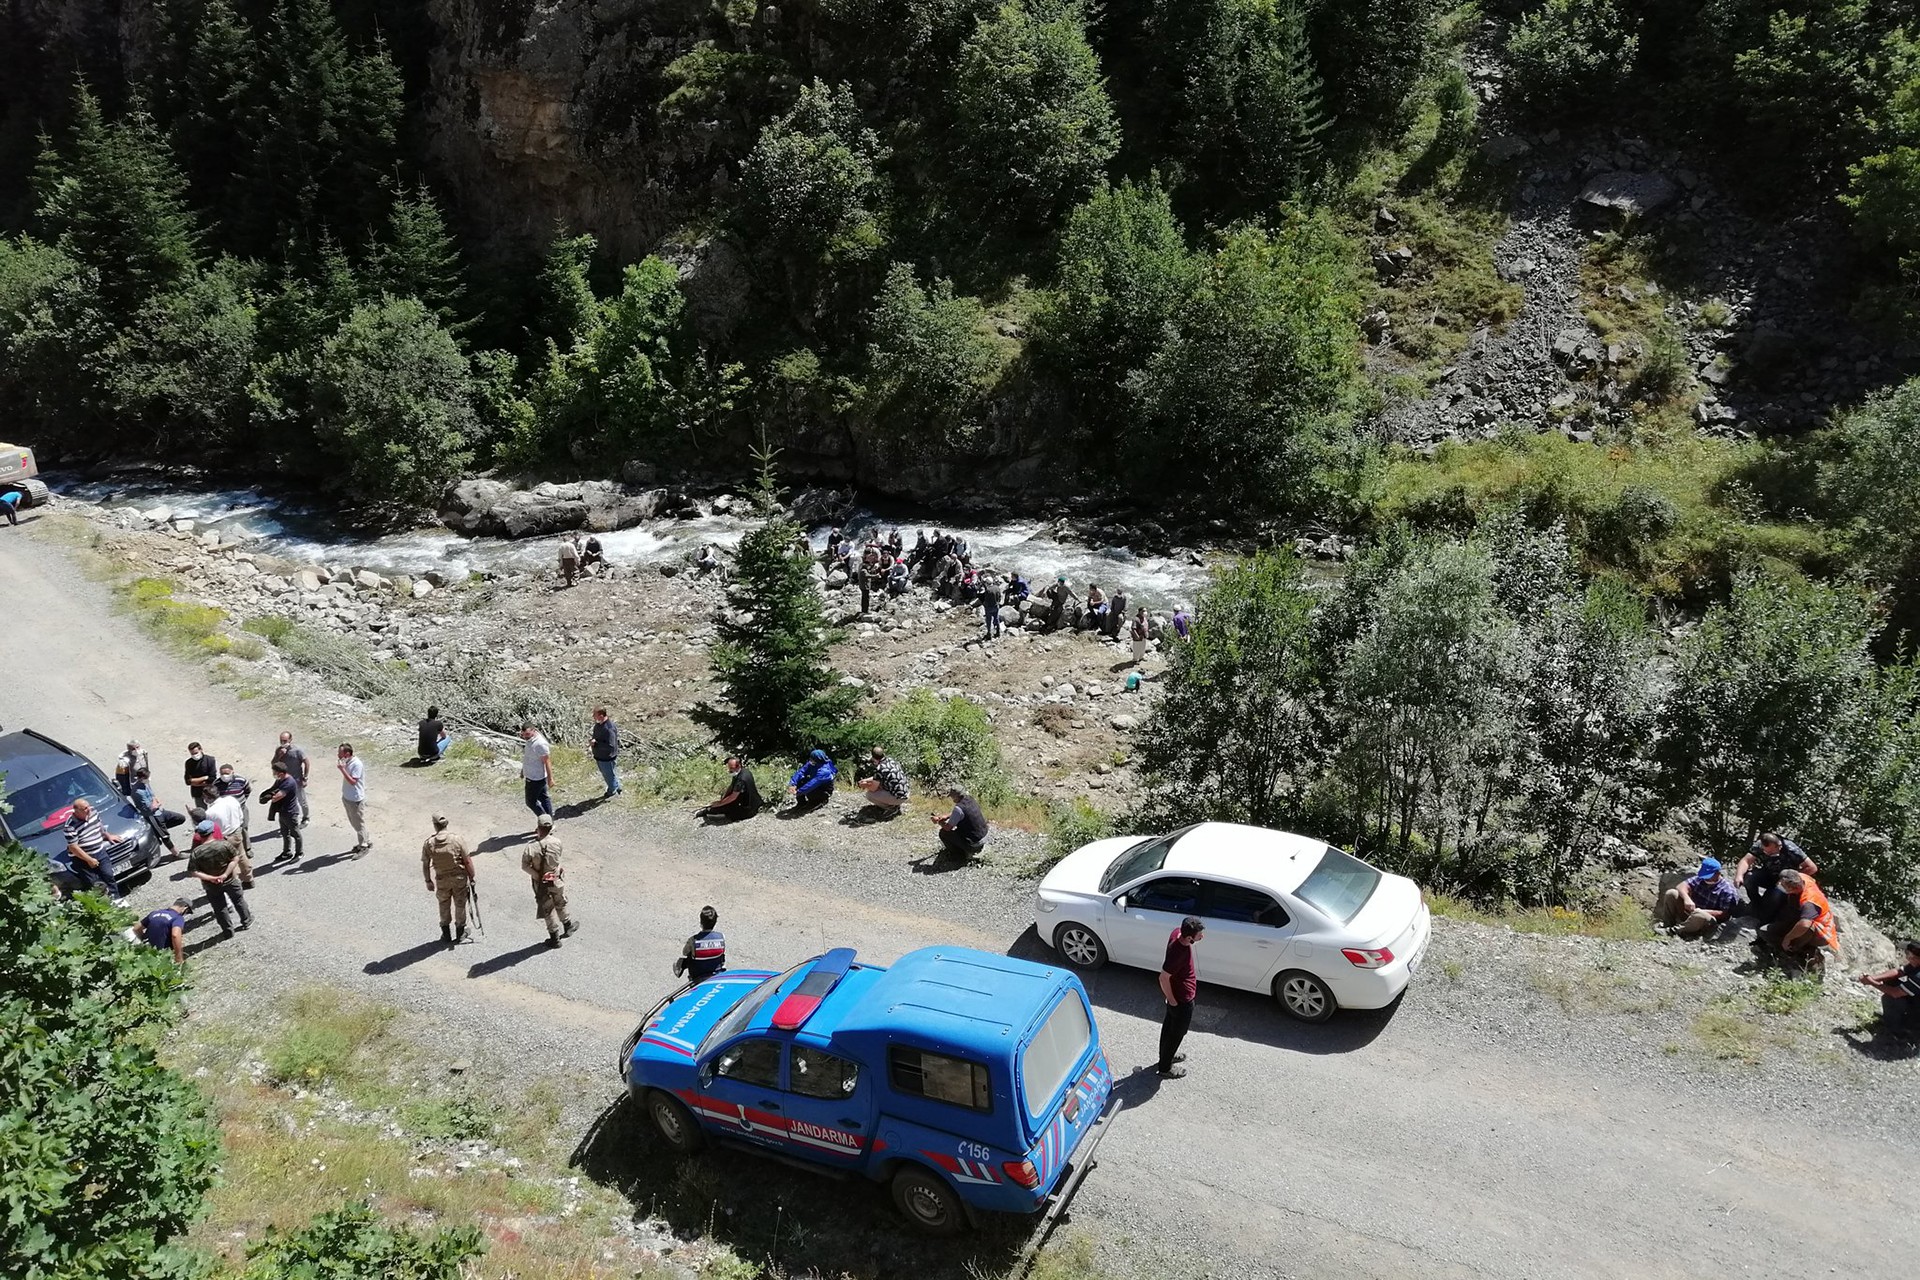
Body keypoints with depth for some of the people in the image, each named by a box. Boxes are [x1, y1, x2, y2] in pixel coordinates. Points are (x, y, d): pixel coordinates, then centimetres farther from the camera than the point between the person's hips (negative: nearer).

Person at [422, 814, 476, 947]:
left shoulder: (429, 844, -16)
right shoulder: (456, 840, -19)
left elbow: (425, 865, -7)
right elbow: (467, 861, -13)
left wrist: (428, 881, 8)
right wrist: (472, 876, 1)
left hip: (442, 880, 1)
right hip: (459, 878, -1)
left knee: (444, 906, 21)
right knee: (460, 905, 17)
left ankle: (446, 934, 32)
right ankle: (460, 934, 29)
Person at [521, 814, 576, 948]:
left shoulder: (531, 846, -24)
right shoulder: (556, 842, -20)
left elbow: (524, 866, -19)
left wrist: (536, 874, -7)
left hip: (541, 884, -1)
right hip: (557, 881, 1)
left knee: (548, 910, 17)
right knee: (561, 905, 27)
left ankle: (555, 937, 28)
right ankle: (568, 926, 46)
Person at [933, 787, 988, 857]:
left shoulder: (959, 808, -24)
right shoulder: (971, 799, 2)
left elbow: (947, 828, -13)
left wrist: (939, 821, 4)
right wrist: (945, 817, 10)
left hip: (974, 843, -8)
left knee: (943, 832, 2)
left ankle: (963, 853, 7)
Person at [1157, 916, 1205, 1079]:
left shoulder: (1178, 933, -16)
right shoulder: (1179, 953, -40)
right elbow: (1163, 978, -30)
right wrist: (1172, 1001, -19)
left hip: (1178, 992, 8)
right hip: (1182, 998, -8)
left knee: (1169, 1025, 28)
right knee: (1177, 1032, 14)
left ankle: (1167, 1055, 51)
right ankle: (1165, 1068, 33)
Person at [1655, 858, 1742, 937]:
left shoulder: (1728, 891, -12)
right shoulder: (1700, 879, 4)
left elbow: (1725, 915, -19)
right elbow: (1682, 886, -6)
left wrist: (1701, 911, -28)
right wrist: (1686, 898, -29)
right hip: (1689, 913, 6)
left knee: (1701, 916, -42)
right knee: (1671, 893, -11)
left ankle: (1673, 931, -36)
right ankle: (1666, 924, -15)